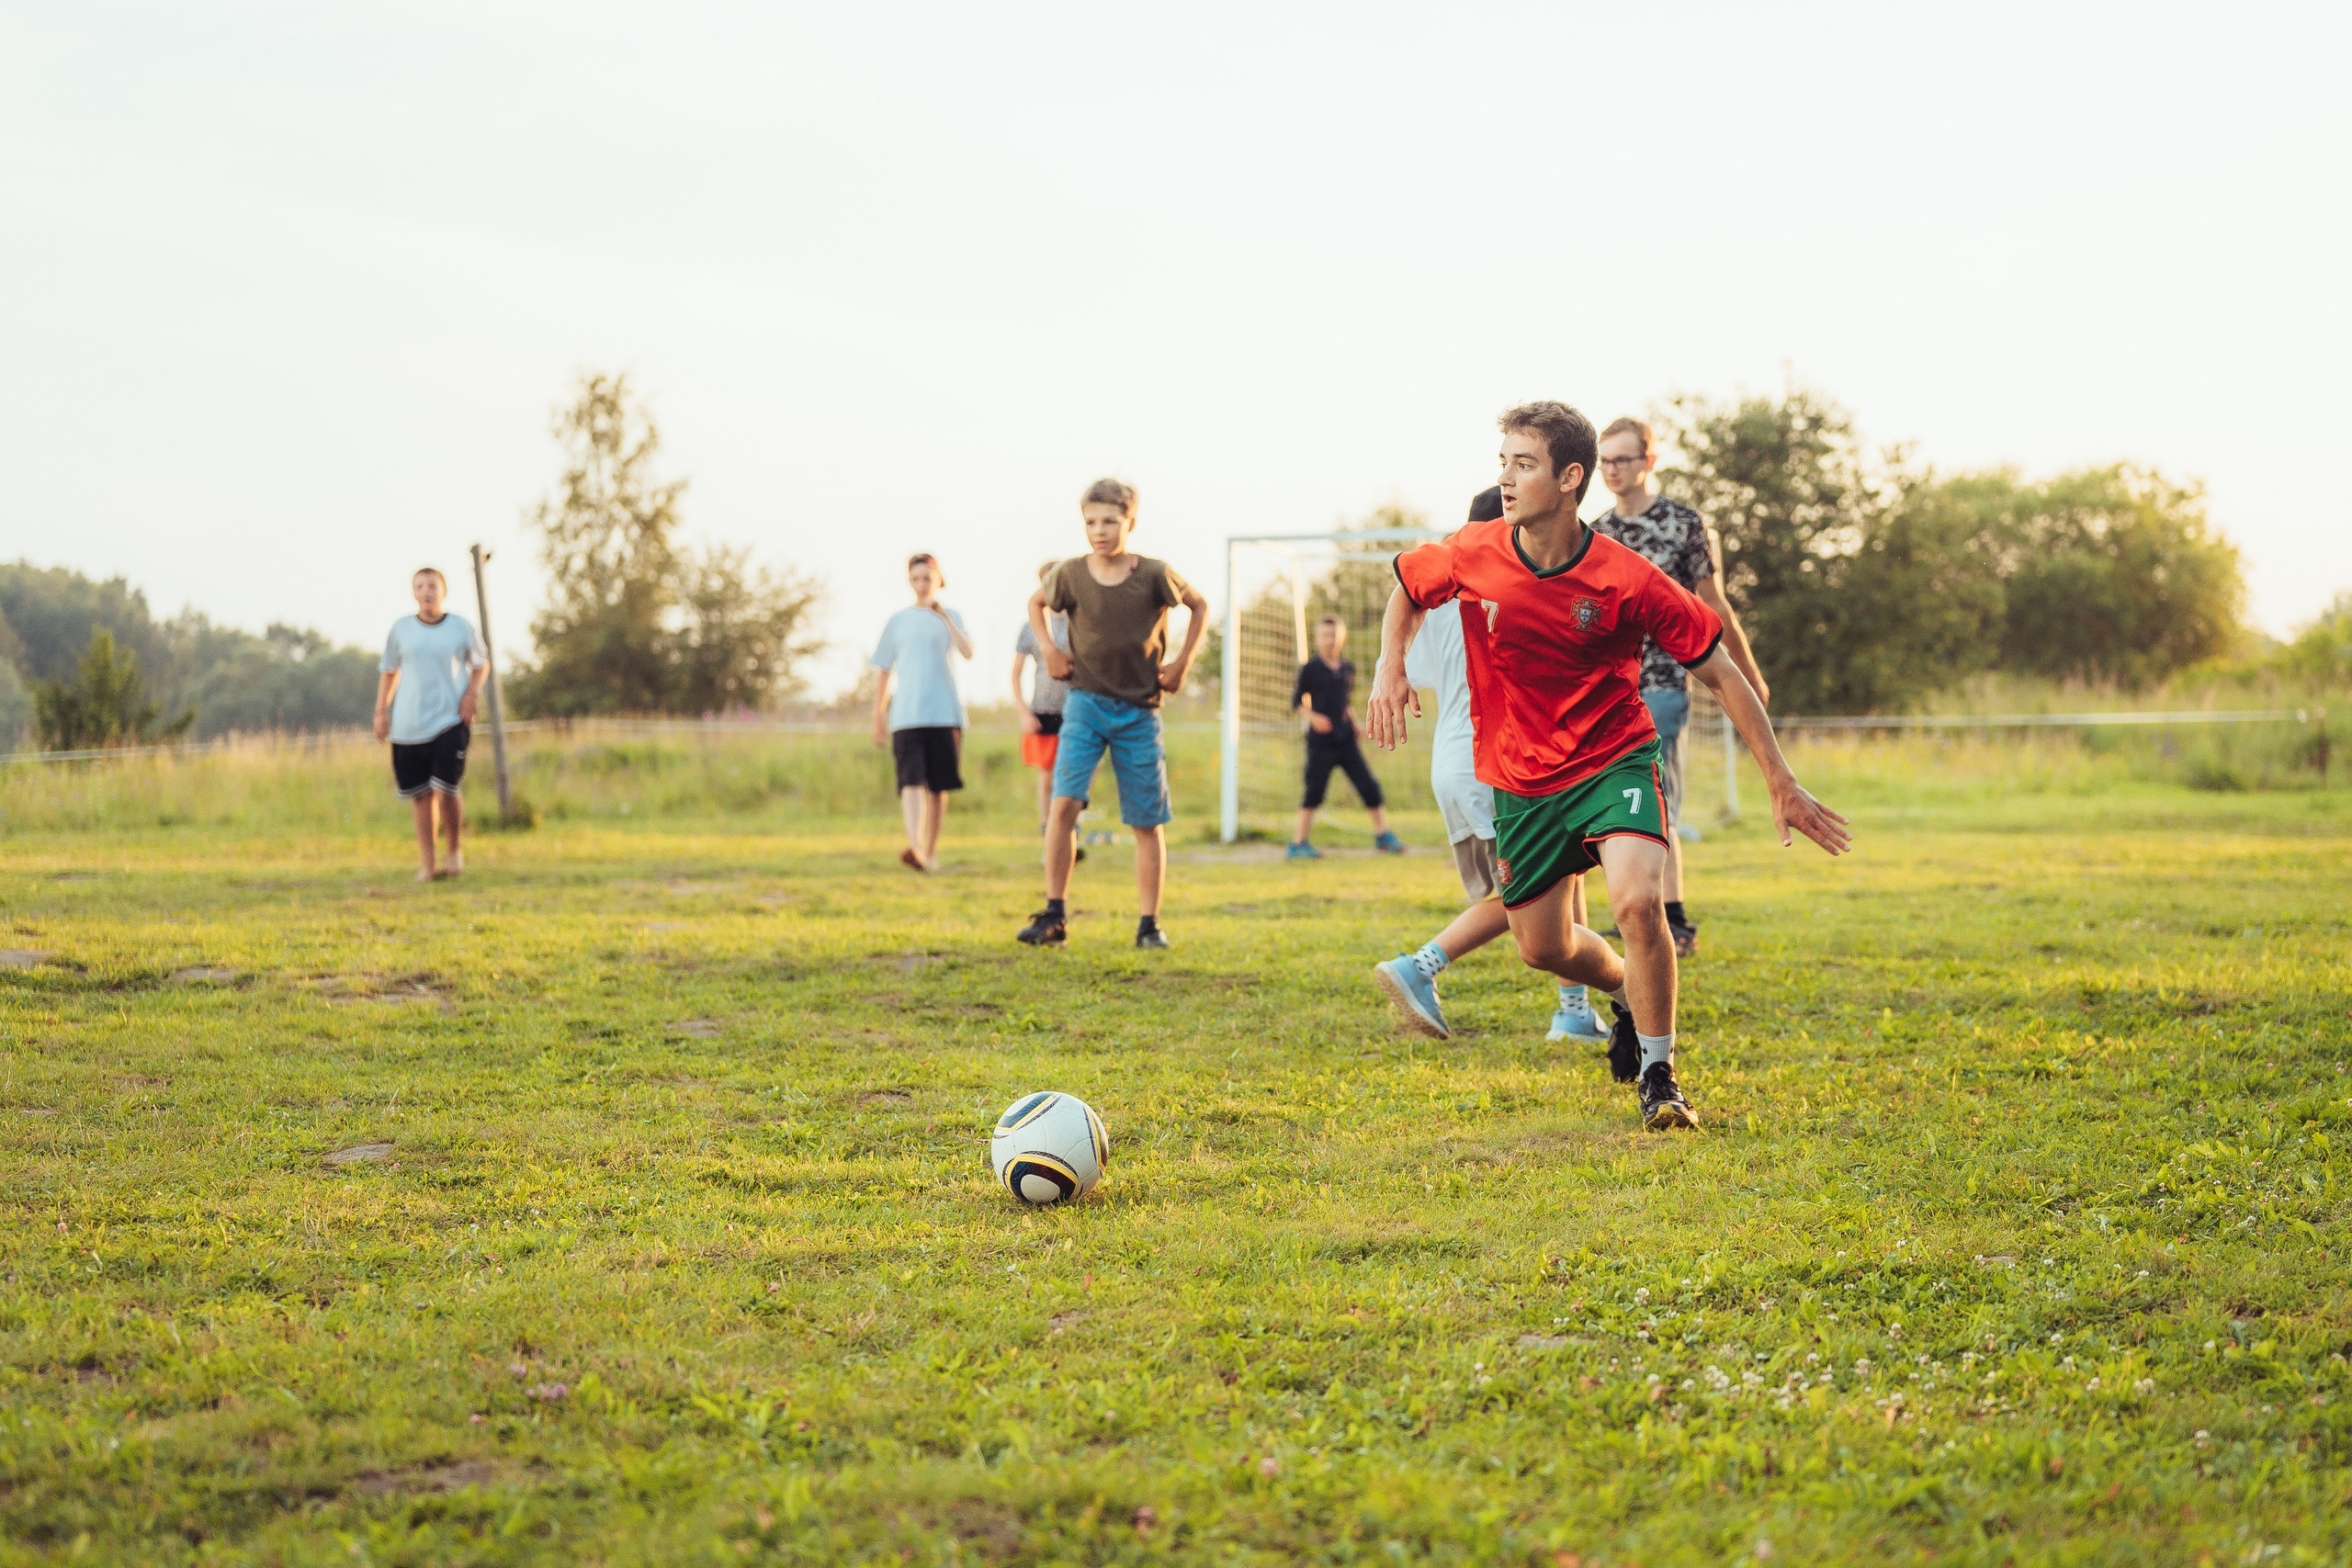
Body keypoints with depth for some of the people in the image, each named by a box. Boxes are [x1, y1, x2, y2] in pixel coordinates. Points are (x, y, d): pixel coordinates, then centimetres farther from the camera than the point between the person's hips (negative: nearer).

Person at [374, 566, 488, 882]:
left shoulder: (461, 627, 2)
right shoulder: (401, 628, 6)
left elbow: (481, 663, 15)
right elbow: (388, 671, 17)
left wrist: (472, 693, -1)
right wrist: (381, 711, 11)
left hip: (450, 722, -2)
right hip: (408, 726, 2)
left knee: (446, 789, -14)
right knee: (422, 796, 3)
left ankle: (456, 851, 8)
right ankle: (428, 865, 10)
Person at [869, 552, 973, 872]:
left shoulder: (950, 618, 10)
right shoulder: (898, 621, 11)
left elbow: (968, 652, -10)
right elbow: (884, 673, 13)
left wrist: (944, 616, -17)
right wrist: (878, 717, 10)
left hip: (945, 713, 1)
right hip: (906, 716, -1)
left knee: (938, 787, 5)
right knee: (912, 781, -17)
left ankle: (931, 850, 17)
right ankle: (914, 848, -31)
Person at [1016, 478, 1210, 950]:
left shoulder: (1155, 575, -8)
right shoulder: (1070, 575, -5)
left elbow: (1200, 606, 10)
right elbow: (1036, 603, 17)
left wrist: (1182, 663, 3)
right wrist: (1047, 650, 3)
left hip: (1140, 712, 0)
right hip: (1086, 702, 0)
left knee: (1147, 822, 3)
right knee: (1064, 801, -17)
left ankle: (1149, 924, 12)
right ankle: (1053, 916, -11)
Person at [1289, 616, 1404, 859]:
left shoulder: (1347, 669, 12)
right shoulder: (1310, 669, -2)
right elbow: (1297, 700, 1)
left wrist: (1353, 720, 7)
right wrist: (1313, 717, -14)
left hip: (1346, 739, 4)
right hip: (1321, 741, -4)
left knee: (1369, 785, 1)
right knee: (1314, 791, -4)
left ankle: (1383, 836, 12)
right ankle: (1299, 843, 6)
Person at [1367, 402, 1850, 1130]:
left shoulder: (1626, 580, -20)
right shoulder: (1472, 556, -13)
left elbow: (1720, 674, -11)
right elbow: (1406, 588, 12)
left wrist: (1782, 784, -11)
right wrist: (1391, 668, -6)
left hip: (1613, 761, -4)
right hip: (1521, 781, 4)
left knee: (1637, 902, -28)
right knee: (1543, 949, 10)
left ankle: (1658, 1073, -9)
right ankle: (1632, 995, 44)